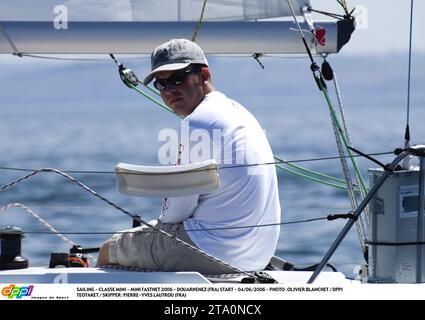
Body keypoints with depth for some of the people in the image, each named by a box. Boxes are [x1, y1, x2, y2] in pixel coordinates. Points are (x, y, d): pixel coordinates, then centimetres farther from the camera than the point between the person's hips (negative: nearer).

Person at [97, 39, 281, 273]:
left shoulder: (198, 122, -16)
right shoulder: (238, 112, 14)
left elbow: (178, 209, -12)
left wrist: (163, 220, 10)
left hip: (214, 254, -10)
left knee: (110, 250, 10)